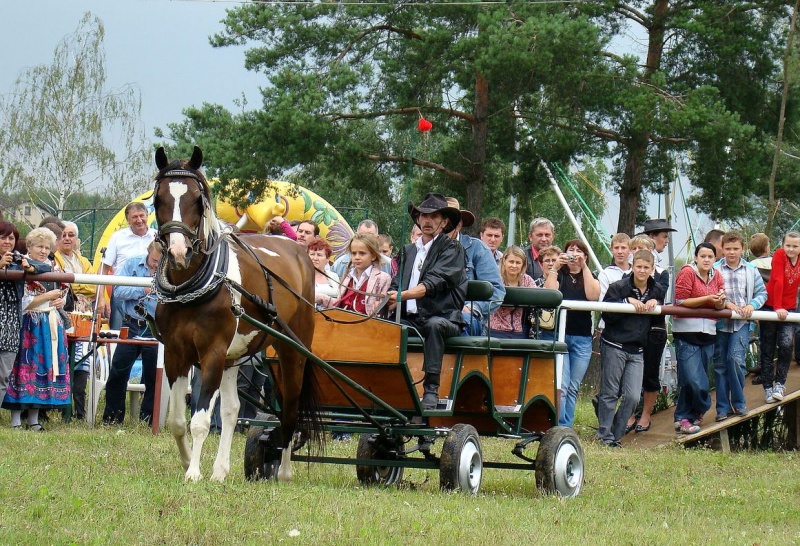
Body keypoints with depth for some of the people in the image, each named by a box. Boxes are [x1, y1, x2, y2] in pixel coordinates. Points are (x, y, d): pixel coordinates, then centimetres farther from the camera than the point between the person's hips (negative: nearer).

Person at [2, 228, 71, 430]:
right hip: (30, 326, -7)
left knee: (46, 366, 5)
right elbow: (23, 303, -15)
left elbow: (64, 292, 25)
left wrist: (61, 300, 2)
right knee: (25, 366, -9)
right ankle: (16, 420, -5)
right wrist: (49, 296, -11)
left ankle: (34, 419, 11)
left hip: (51, 325, 7)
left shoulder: (53, 269, 14)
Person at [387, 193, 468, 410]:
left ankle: (431, 390, -36)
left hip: (443, 317, -5)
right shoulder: (409, 250, 19)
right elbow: (397, 284, 13)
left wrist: (403, 296, -31)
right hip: (411, 319, 5)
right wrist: (386, 299, -12)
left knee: (434, 325, -38)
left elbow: (434, 282, -16)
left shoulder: (452, 249, 0)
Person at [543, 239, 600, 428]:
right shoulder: (559, 275, 9)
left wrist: (584, 267, -10)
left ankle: (567, 427, 11)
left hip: (582, 339, 3)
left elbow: (593, 296, -8)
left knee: (573, 387, 5)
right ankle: (559, 427, -15)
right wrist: (555, 268, -12)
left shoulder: (590, 277, 14)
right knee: (561, 385, -14)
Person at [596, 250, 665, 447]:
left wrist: (655, 304, -6)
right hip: (614, 347, -4)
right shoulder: (618, 287, -8)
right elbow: (606, 315, -15)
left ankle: (616, 434, 13)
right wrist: (628, 302, -23)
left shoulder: (657, 291, 8)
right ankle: (605, 436, 10)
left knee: (632, 397, -2)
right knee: (610, 393, 2)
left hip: (637, 350, 5)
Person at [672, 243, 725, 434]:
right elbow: (680, 301, -13)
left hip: (708, 332, 6)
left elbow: (720, 307, 13)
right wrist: (707, 298, -17)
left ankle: (684, 418, 20)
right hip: (687, 332, -6)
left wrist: (720, 300, -10)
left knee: (700, 379, 8)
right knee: (693, 380, -12)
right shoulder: (687, 272, -7)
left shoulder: (716, 276, 11)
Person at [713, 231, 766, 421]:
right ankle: (723, 407, 13)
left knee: (736, 359, -15)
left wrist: (752, 305, -7)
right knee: (720, 365, 4)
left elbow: (762, 292, 12)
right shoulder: (714, 270, -1)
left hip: (741, 323, 0)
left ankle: (738, 402, 2)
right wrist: (727, 303, -17)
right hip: (719, 323, 0)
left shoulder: (751, 271, 7)